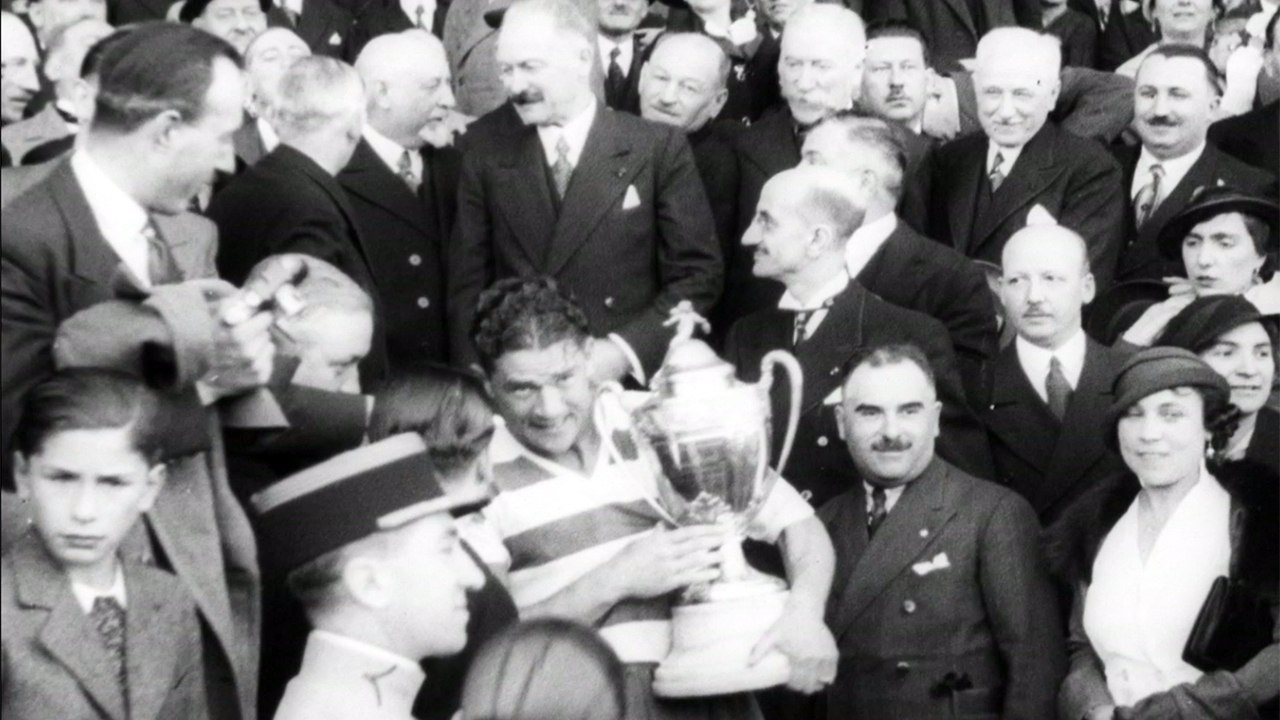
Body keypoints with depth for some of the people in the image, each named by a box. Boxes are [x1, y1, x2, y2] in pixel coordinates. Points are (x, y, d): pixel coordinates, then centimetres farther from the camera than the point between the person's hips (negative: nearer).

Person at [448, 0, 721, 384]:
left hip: (624, 380, -2)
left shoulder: (658, 148, -4)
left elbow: (697, 274, -2)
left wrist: (626, 350, -14)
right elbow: (468, 277, 4)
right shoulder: (485, 145, 3)